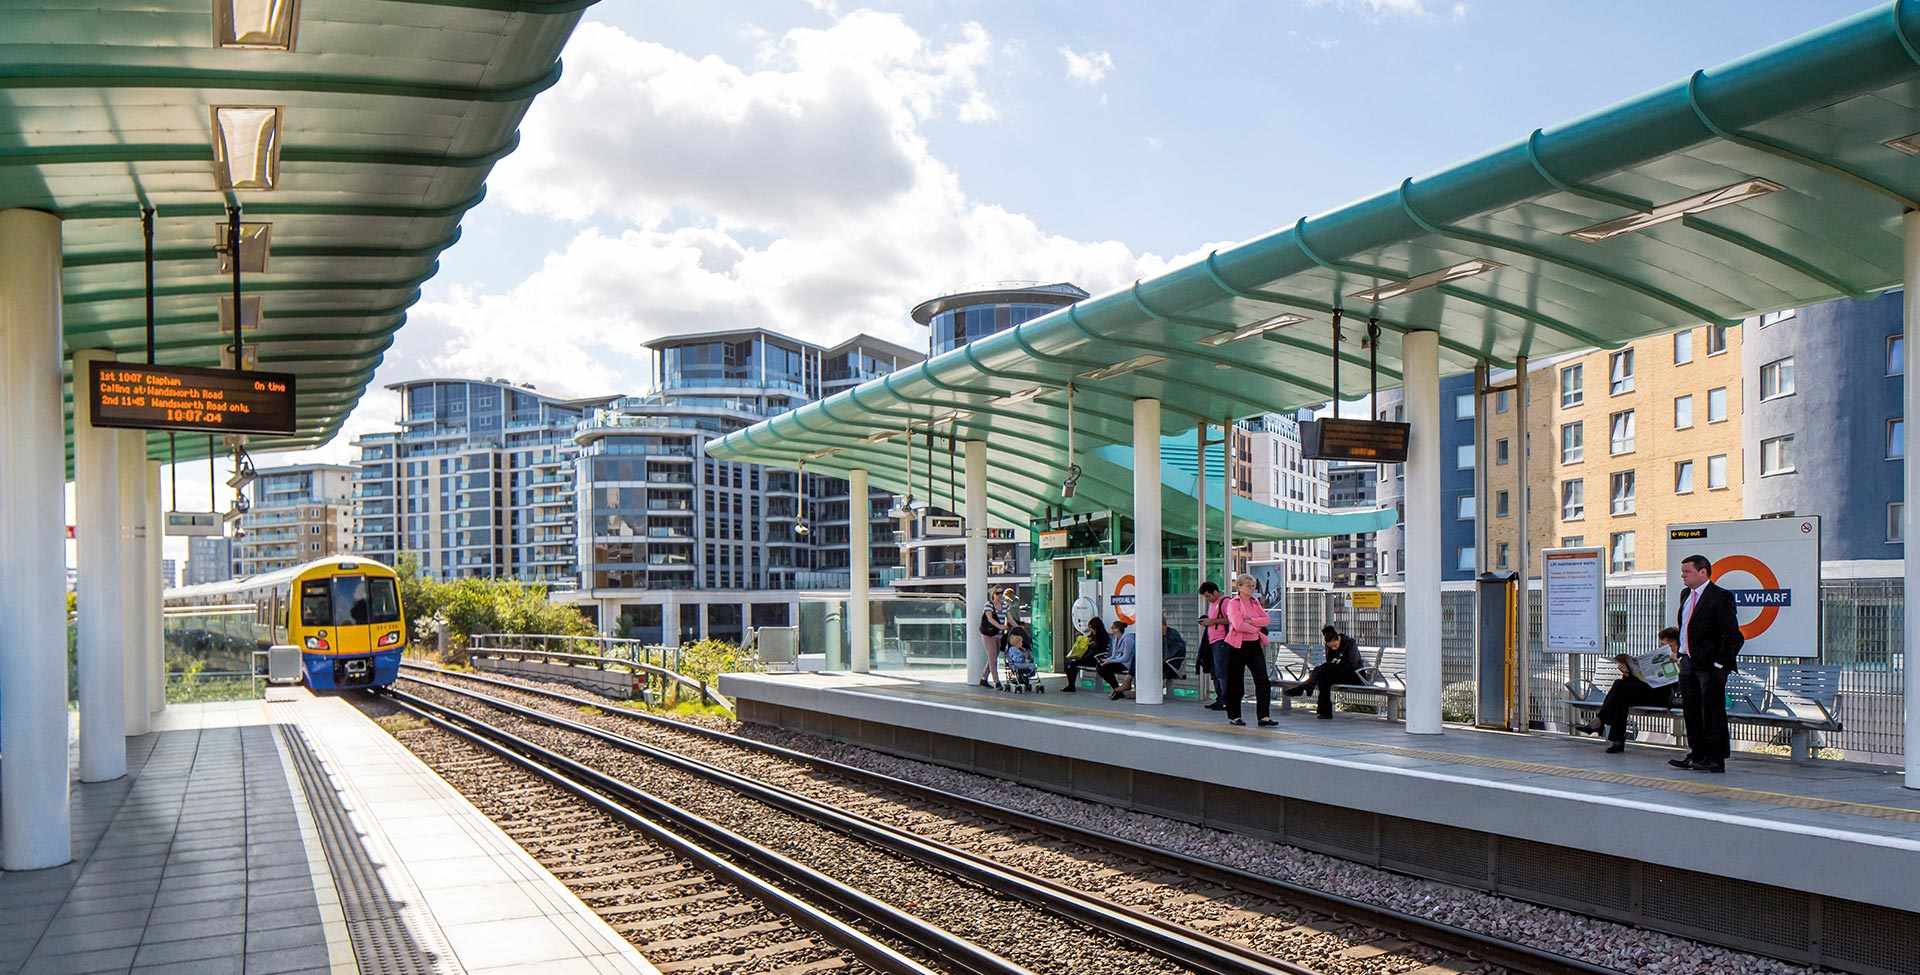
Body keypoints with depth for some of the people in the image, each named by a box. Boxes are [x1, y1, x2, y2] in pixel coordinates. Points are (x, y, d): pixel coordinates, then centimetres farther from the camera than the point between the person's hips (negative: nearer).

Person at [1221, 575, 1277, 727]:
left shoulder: (1255, 602, 12)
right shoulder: (1233, 603, -7)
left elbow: (1265, 619, -1)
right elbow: (1238, 625, -20)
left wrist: (1250, 621, -14)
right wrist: (1256, 628, -8)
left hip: (1255, 645, 5)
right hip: (1238, 646, -5)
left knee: (1263, 680, -5)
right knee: (1236, 681, 4)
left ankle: (1264, 716, -6)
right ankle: (1233, 716, 17)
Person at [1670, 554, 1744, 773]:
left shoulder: (1720, 597, -12)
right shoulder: (1686, 595, 14)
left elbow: (1733, 636, -14)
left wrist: (1720, 663, -15)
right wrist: (1681, 655, 14)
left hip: (1710, 665, -8)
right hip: (1688, 663, 8)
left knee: (1712, 713, -2)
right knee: (1692, 712, 13)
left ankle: (1716, 760, 4)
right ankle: (1697, 755, 22)